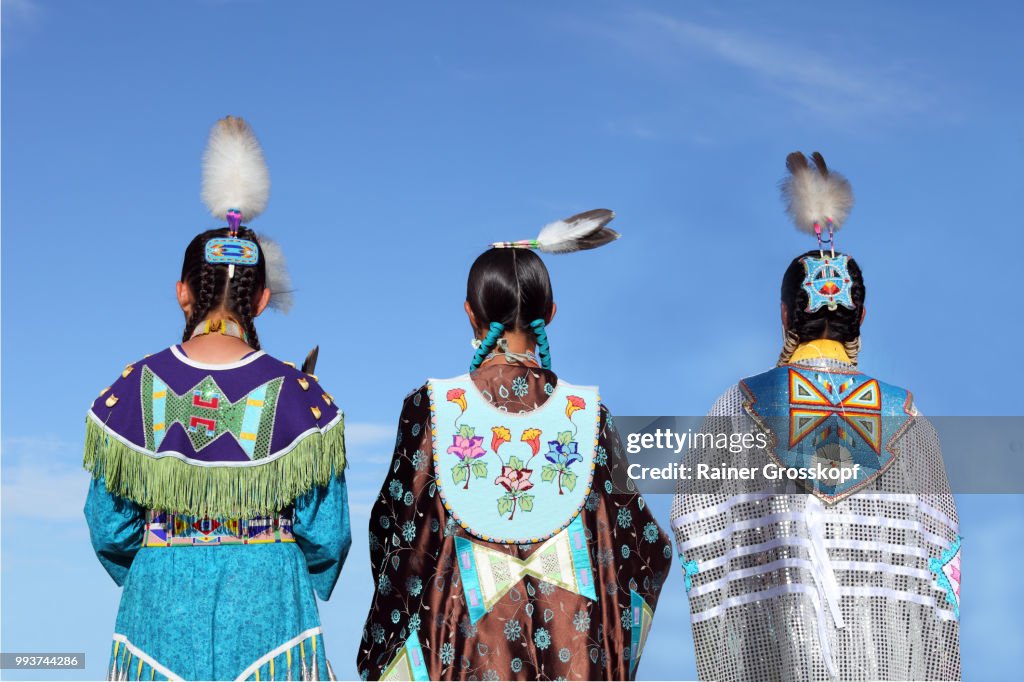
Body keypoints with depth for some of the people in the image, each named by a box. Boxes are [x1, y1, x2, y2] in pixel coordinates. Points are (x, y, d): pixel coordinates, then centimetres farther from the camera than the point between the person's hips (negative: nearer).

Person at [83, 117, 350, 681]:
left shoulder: (134, 390, -6)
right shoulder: (297, 395, -9)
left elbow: (108, 530, 1)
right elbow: (327, 534, -3)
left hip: (161, 607, 1)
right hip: (267, 608, -1)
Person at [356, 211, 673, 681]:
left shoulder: (432, 408, -8)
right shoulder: (587, 414, -5)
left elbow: (397, 528, -1)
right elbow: (646, 547, 2)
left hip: (470, 634, -1)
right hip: (573, 638, 1)